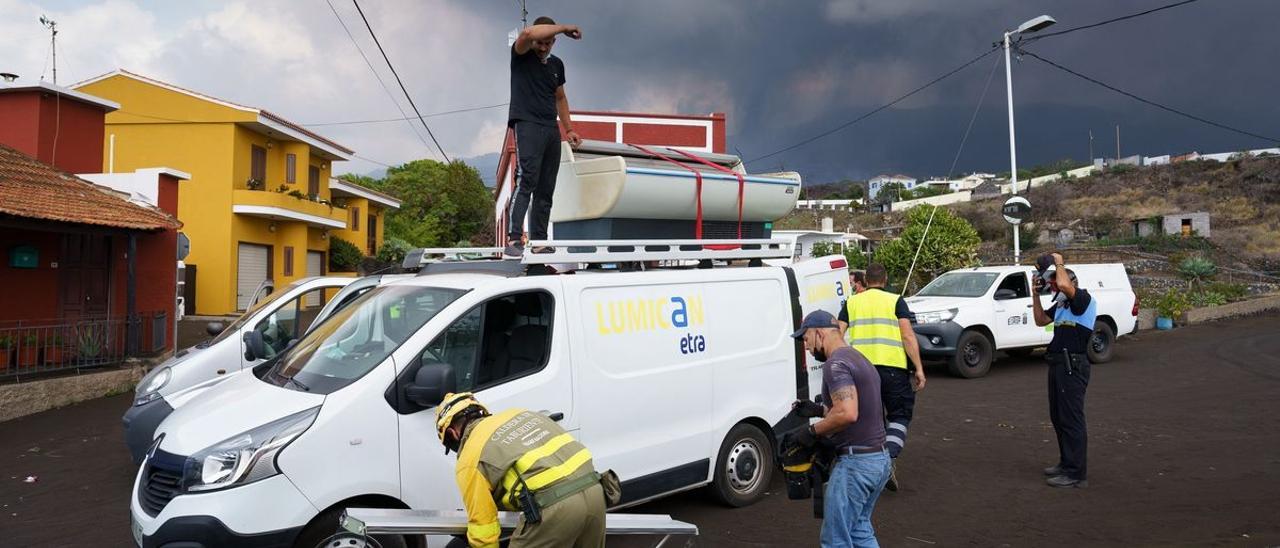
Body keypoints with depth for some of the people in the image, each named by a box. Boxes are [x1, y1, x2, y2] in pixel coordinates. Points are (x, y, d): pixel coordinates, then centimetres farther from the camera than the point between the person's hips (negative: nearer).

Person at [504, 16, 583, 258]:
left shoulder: (556, 64, 18)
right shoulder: (521, 56, 1)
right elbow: (527, 33, -21)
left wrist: (569, 129, 21)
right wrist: (564, 27, -13)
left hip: (551, 129, 7)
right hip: (527, 125, -7)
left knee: (546, 190, 5)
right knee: (526, 182, -21)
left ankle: (539, 242, 8)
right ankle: (513, 241, -26)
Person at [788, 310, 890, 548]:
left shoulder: (836, 364, -16)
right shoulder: (860, 359, 16)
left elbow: (848, 414, -28)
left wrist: (812, 431, -16)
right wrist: (821, 410, 16)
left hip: (855, 463, -10)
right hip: (880, 458, 10)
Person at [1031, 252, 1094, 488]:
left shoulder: (1083, 299, -12)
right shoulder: (1061, 304, 16)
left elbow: (1064, 285, -31)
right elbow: (1041, 320, 22)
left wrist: (1059, 263, -14)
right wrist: (1036, 294, 13)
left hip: (1073, 366, -10)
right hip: (1058, 365, 10)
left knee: (1072, 419, -8)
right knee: (1058, 417, 18)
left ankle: (1077, 474, -4)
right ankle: (1066, 462, 30)